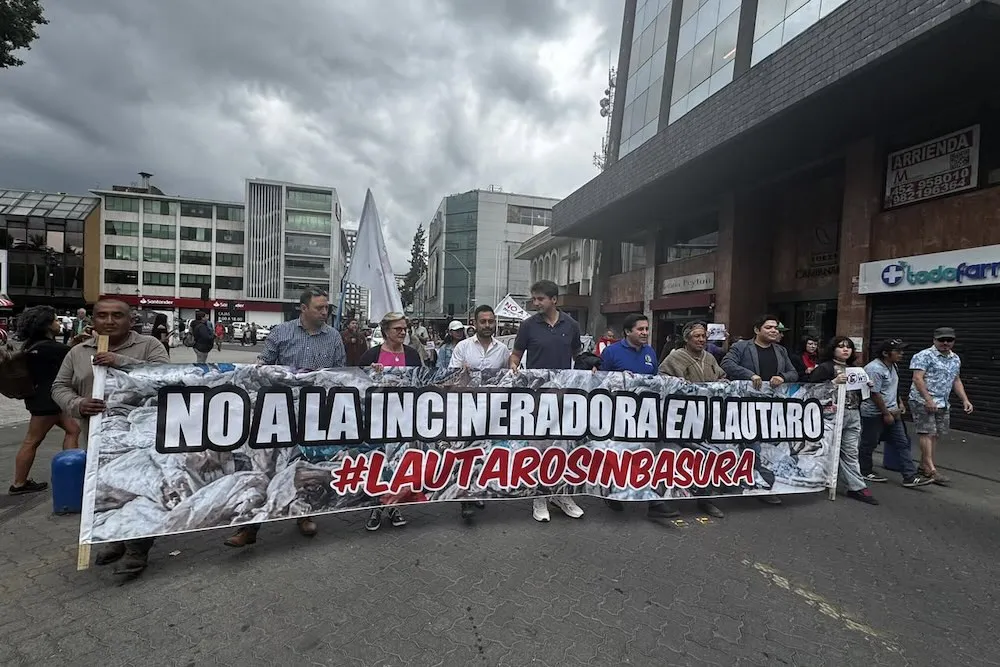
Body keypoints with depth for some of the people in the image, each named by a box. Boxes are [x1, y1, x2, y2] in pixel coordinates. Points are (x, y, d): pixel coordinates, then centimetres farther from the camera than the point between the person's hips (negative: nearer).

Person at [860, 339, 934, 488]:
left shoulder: (893, 366, 8)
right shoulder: (875, 369, -22)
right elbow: (874, 394, -22)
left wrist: (899, 403, 16)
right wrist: (886, 413, -16)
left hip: (891, 412, 9)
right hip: (874, 414, -9)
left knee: (902, 443, 7)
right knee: (869, 444, 5)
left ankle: (910, 477, 10)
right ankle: (865, 472, 20)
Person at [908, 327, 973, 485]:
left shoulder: (955, 359, 15)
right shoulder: (924, 356, -10)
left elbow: (956, 381, 23)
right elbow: (918, 378, -16)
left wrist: (965, 400, 13)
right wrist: (928, 399, -22)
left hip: (943, 403, 8)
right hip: (923, 401, -8)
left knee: (935, 434, 8)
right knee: (927, 433, -9)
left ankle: (923, 466, 16)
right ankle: (931, 469, -10)